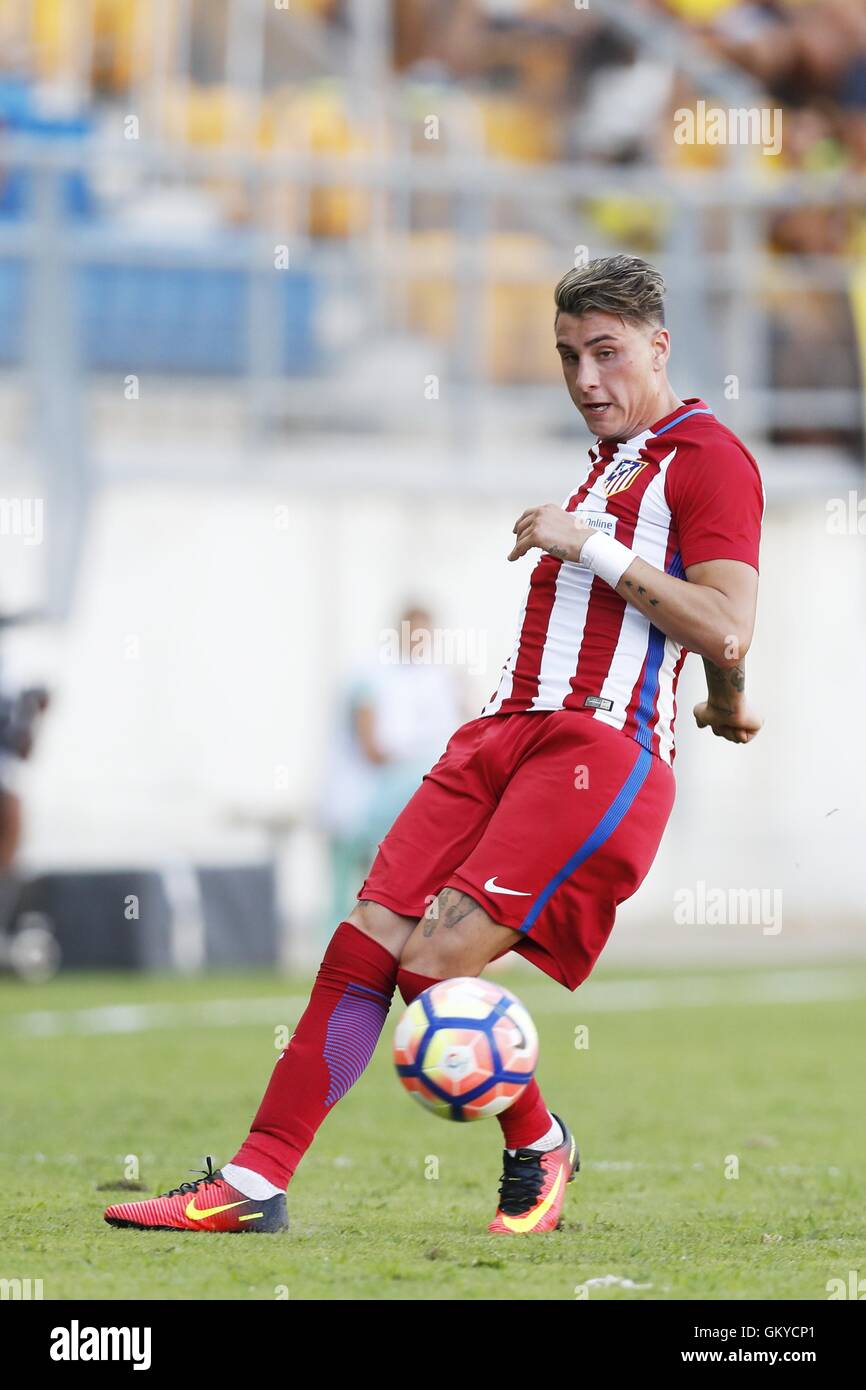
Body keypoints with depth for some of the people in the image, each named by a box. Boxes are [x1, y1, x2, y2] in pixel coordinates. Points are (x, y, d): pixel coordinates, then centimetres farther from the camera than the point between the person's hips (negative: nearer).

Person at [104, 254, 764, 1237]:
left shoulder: (708, 457, -3)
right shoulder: (612, 463, 26)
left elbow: (724, 630, -14)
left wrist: (592, 548, -14)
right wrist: (725, 709, 43)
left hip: (599, 748, -8)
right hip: (504, 732, 8)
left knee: (437, 960, -19)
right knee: (364, 944, -4)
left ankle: (537, 1148, 5)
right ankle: (254, 1183, -5)